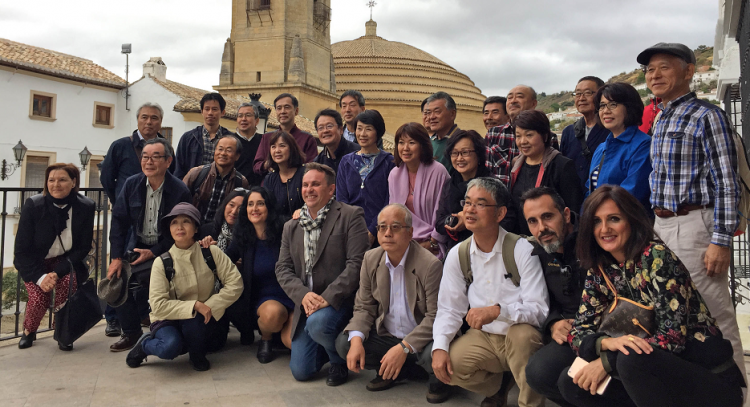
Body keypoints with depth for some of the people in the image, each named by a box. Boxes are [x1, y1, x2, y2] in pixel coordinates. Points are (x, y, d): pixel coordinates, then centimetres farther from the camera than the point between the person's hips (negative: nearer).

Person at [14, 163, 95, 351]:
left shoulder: (86, 207, -16)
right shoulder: (33, 205, -19)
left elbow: (84, 247, -10)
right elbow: (22, 249, -13)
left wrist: (57, 272, -22)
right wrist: (40, 277, -23)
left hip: (67, 260, 1)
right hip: (35, 262, -1)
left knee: (68, 280, -29)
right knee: (39, 298, -21)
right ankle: (29, 332, 15)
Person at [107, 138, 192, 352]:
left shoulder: (180, 190, -12)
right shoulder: (132, 184, 0)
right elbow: (119, 221, 0)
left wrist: (153, 253, -17)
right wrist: (116, 258, -8)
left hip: (165, 249, -4)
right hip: (138, 245, 5)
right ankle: (131, 332, 8)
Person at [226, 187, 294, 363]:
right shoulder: (243, 240, 5)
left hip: (293, 295, -1)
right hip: (265, 300, 2)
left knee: (293, 341, -26)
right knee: (272, 313, -36)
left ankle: (281, 331, 12)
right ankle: (265, 339, 0)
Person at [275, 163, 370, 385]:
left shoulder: (351, 216, -6)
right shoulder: (291, 227, 11)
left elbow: (356, 263, -15)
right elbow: (283, 269, 5)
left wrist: (328, 297, -22)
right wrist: (303, 295, -14)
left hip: (339, 300, -5)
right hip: (306, 303, 5)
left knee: (318, 323, -35)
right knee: (300, 371, 0)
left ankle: (340, 360, -2)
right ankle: (331, 347, 33)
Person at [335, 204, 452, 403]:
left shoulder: (430, 265, -21)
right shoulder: (370, 259, -3)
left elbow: (435, 317, -21)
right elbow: (364, 306, 1)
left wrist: (403, 348, -29)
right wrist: (356, 339, -18)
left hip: (419, 338, -5)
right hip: (385, 334, 5)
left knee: (434, 355, -36)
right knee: (343, 343, -13)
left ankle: (438, 379, 4)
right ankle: (391, 371, 11)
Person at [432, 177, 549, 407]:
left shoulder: (521, 250, -14)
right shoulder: (457, 255, 0)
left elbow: (539, 310, -21)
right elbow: (449, 309, 2)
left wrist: (497, 311, -38)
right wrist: (440, 347, -15)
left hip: (521, 339, -4)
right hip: (482, 338, 4)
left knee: (522, 333, -35)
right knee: (447, 364, -21)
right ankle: (498, 386, 12)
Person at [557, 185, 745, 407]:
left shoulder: (656, 256, -16)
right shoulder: (599, 273, 3)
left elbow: (673, 335, -22)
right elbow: (578, 332, 0)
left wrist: (607, 361, -20)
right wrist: (607, 342, -23)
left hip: (713, 379, -6)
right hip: (664, 373, 6)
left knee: (632, 359, -33)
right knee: (570, 382, -9)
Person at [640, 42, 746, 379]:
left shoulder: (706, 116, -9)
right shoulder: (660, 121, 15)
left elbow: (726, 183, -13)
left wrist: (721, 241, -18)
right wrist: (654, 224, 17)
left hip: (693, 225, -8)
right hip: (660, 225, 8)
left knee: (714, 315, -1)